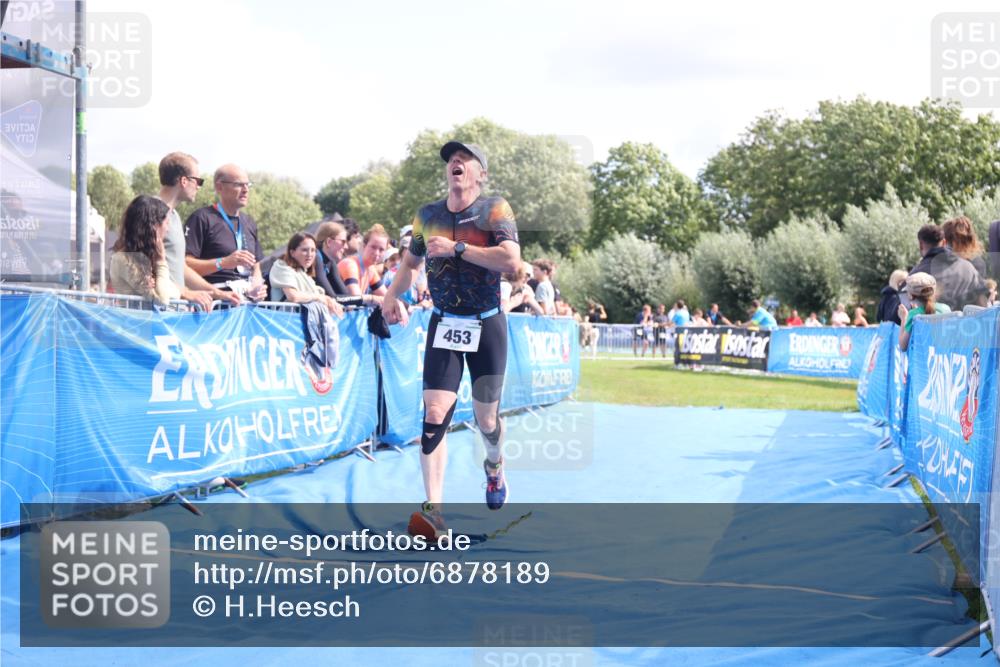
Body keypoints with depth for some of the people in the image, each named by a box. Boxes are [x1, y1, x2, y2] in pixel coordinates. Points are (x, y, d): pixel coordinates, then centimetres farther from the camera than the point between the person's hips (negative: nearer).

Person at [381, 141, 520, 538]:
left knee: (486, 419, 8)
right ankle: (433, 509, -18)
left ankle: (494, 465, 44)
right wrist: (393, 294, 8)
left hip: (487, 326, -2)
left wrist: (456, 248, -22)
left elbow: (511, 261, -22)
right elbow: (412, 261, 24)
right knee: (434, 415, -14)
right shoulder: (427, 216, 7)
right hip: (444, 326, 2)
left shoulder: (494, 209, -7)